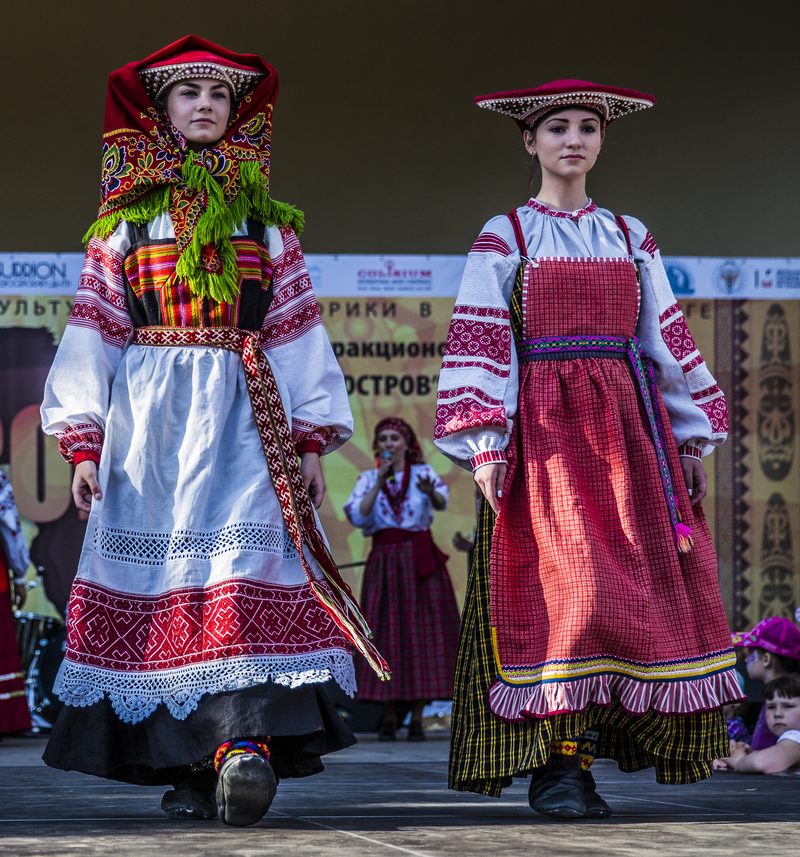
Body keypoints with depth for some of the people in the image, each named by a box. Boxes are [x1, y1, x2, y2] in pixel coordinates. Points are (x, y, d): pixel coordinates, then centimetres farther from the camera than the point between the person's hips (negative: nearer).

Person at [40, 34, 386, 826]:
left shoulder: (265, 223, 15)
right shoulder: (125, 220, 14)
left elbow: (296, 330, 11)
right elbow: (92, 331, 8)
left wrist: (311, 439, 3)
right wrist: (83, 442, -2)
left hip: (242, 418, -1)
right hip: (147, 417, 1)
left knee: (244, 564, -17)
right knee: (158, 574, -5)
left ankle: (245, 738, -29)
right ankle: (185, 761, -3)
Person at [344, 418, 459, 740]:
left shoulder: (422, 472, 6)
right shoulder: (368, 479, 10)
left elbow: (442, 502, -13)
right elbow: (358, 516, -6)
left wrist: (430, 492, -35)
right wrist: (380, 481, -11)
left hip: (421, 559, -1)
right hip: (384, 562, 1)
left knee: (423, 632, -5)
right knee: (386, 635, -3)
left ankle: (417, 717, -2)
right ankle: (389, 716, 2)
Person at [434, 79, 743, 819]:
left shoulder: (632, 239, 16)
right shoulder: (504, 239, 5)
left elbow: (666, 339, 17)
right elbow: (478, 345, -1)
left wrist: (692, 435, 11)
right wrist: (484, 444, -11)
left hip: (628, 429, 4)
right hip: (543, 430, -4)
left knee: (643, 582, -5)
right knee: (564, 581, -16)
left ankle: (576, 757, 1)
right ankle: (555, 764, -14)